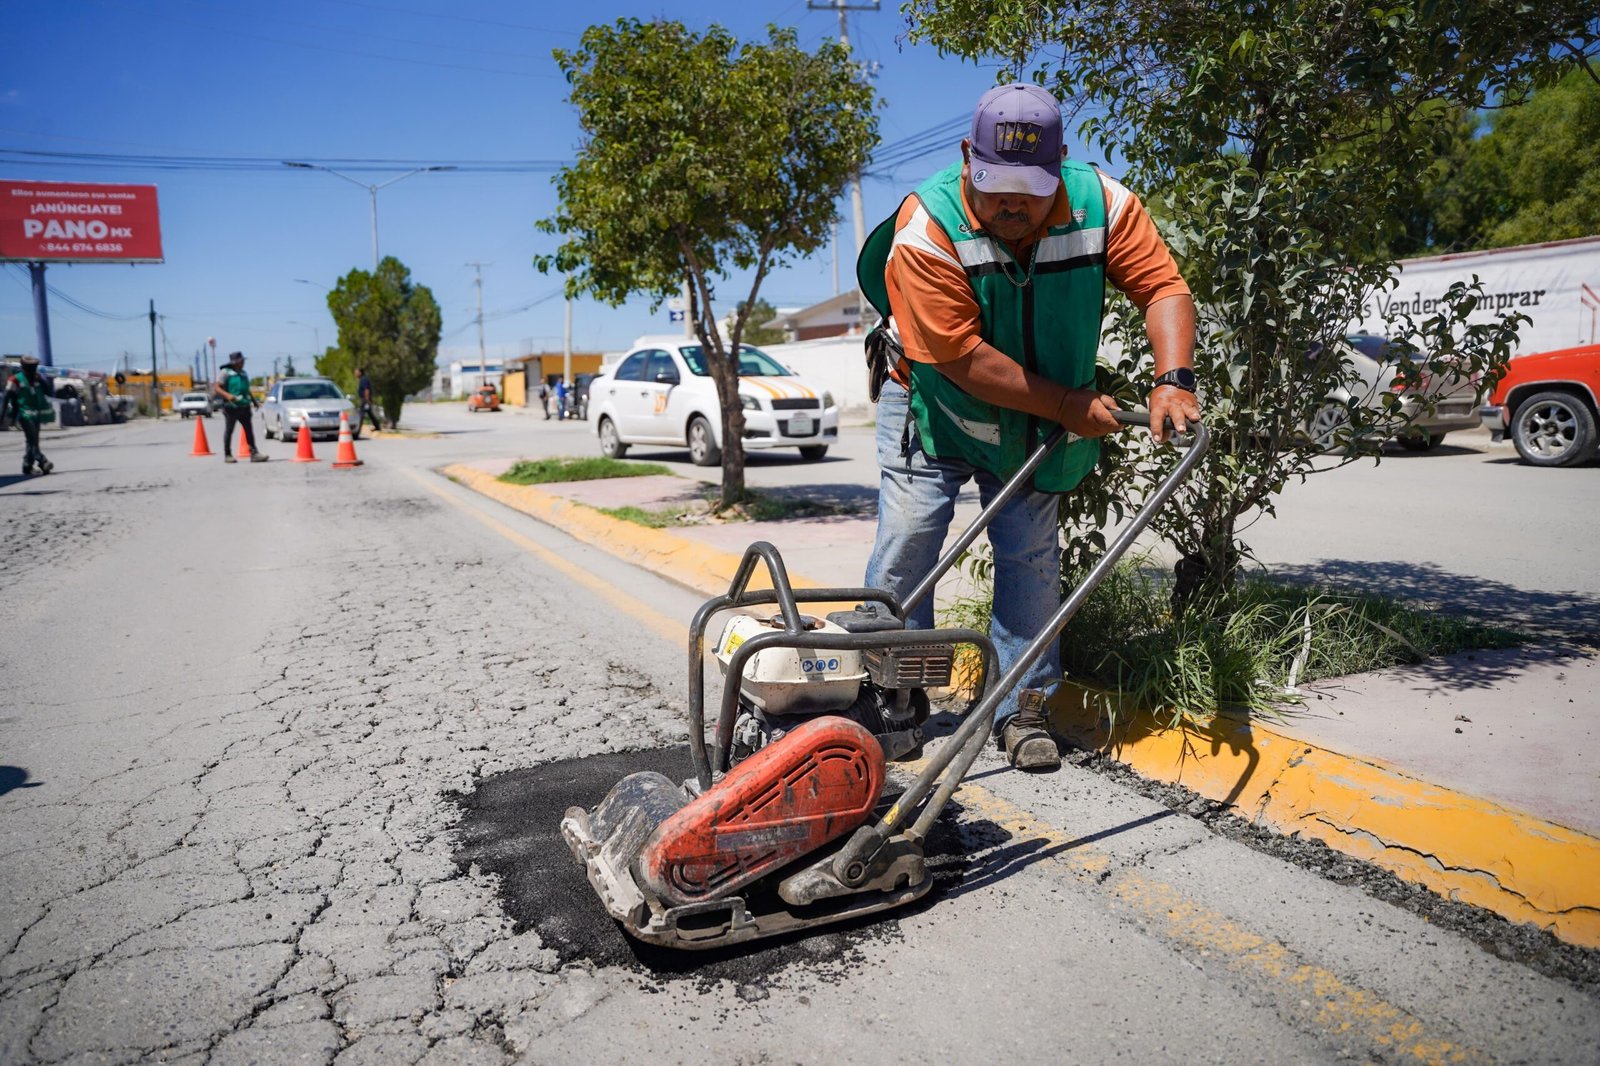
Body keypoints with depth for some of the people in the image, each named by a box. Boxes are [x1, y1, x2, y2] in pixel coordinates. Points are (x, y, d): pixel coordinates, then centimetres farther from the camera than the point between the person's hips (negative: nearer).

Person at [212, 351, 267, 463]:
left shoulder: (243, 374, 17)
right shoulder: (225, 373, -3)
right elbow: (216, 388, -10)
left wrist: (253, 400, 22)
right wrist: (227, 395, -26)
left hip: (244, 407, 6)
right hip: (231, 407, -6)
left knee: (249, 430, -2)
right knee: (229, 431, 3)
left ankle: (254, 453, -6)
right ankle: (227, 455, 11)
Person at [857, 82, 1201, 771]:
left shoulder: (1102, 204, -16)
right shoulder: (925, 230, -27)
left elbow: (1163, 287, -16)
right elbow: (962, 358, -29)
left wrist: (1173, 379, -34)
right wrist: (1067, 405, -26)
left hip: (1034, 422, 3)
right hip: (933, 402, -3)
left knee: (1032, 558, 1)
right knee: (907, 544, -9)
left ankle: (1022, 712, 12)